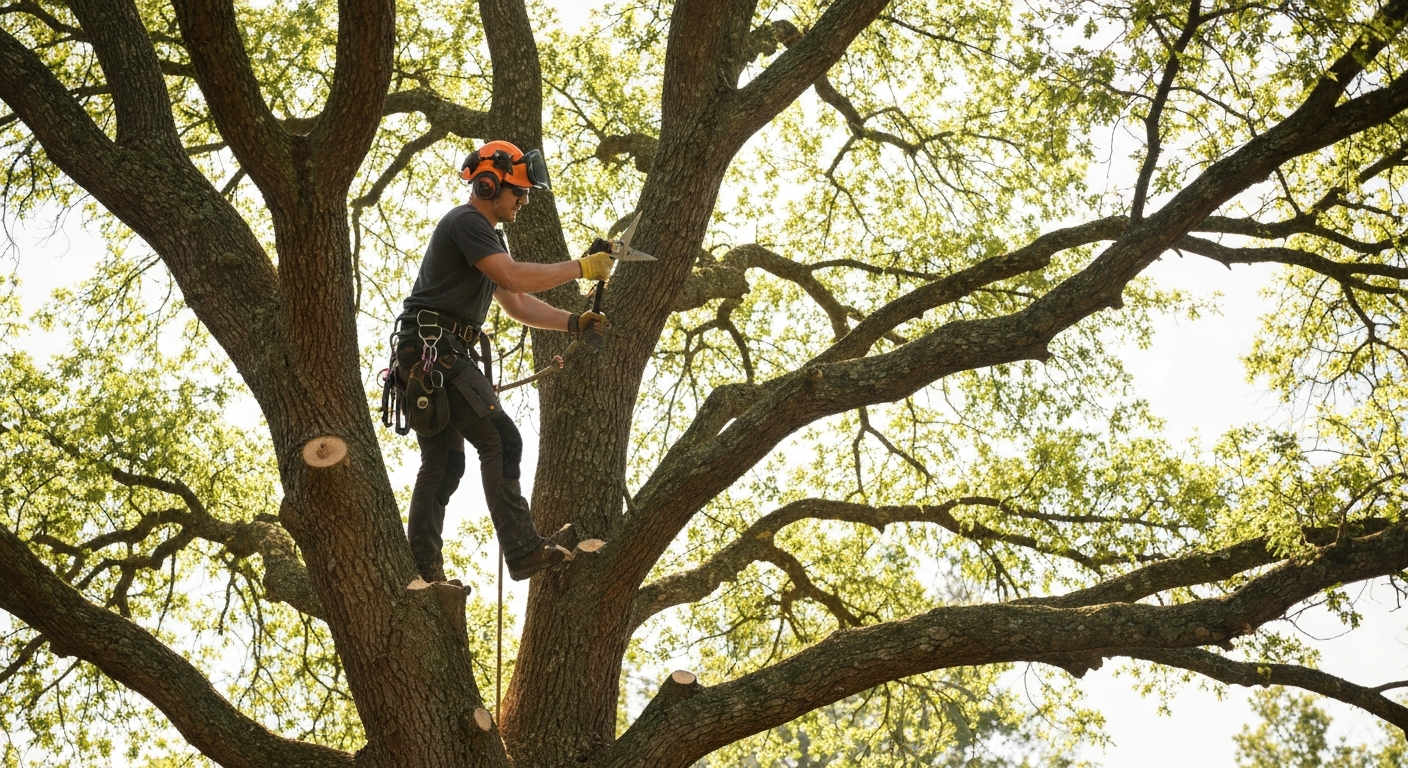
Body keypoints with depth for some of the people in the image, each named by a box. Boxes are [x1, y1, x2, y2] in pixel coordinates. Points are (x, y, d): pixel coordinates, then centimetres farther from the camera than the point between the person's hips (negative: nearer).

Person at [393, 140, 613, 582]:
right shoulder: (467, 222, -9)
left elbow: (516, 305, 25)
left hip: (438, 357, 11)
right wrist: (582, 267, -14)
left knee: (443, 462, 8)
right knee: (500, 441, -14)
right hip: (434, 350, -11)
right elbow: (515, 278, -22)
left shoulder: (488, 236, 25)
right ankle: (523, 551, -18)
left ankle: (420, 569, 7)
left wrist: (573, 322, 14)